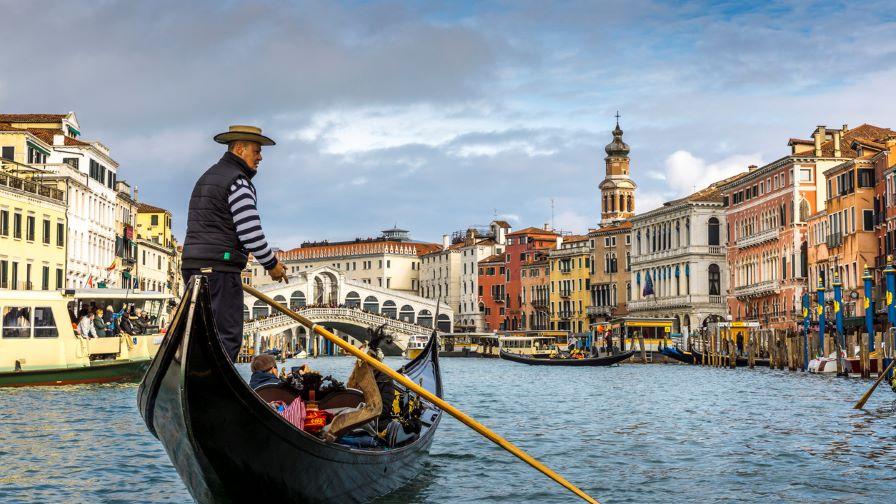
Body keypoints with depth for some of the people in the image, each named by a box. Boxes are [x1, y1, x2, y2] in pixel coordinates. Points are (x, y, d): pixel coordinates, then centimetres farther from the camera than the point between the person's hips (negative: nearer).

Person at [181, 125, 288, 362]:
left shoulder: (207, 177, 24)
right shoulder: (237, 180, -8)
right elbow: (250, 232, -15)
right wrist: (272, 265, -2)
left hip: (192, 263, 10)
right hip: (220, 265, -10)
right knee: (227, 337, -11)